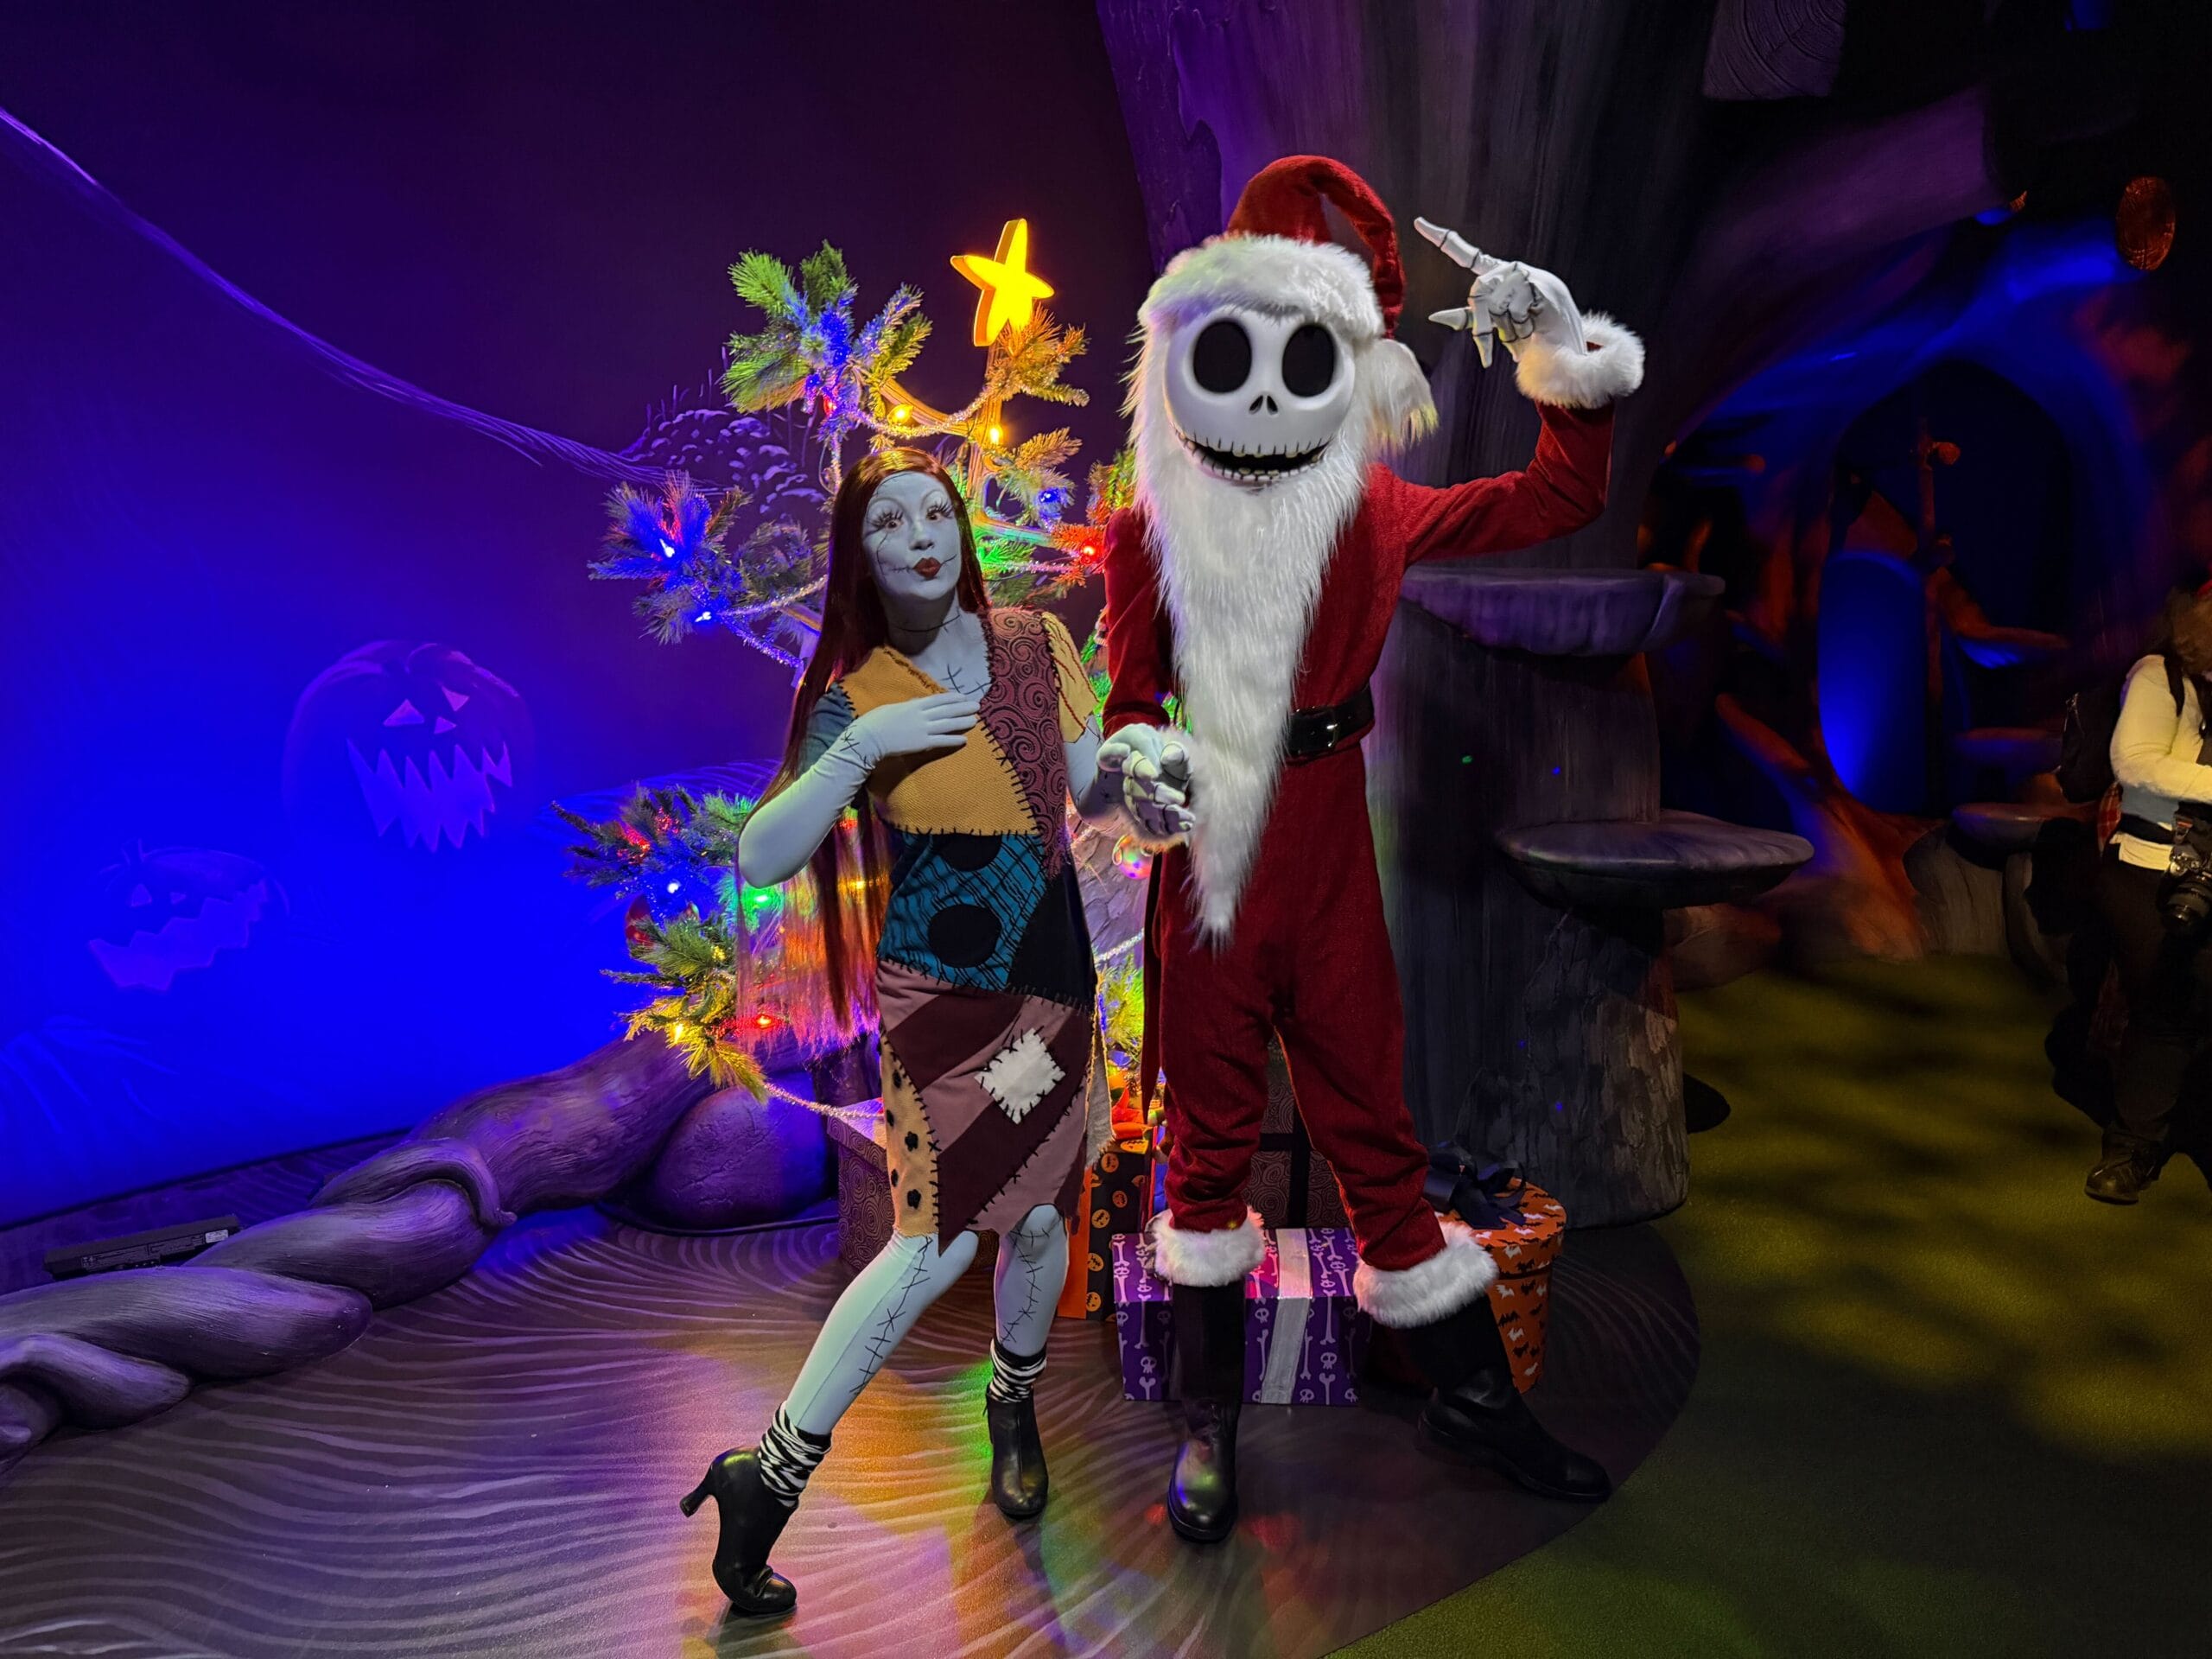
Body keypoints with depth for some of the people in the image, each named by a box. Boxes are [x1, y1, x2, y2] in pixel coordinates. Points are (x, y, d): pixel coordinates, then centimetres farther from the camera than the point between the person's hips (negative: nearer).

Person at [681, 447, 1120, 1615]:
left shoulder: (1036, 642, 2)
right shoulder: (856, 697, -9)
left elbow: (1088, 789, 12)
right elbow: (761, 860, -16)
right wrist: (862, 748, -26)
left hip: (1053, 982, 5)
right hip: (939, 1000, -4)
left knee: (1039, 1217, 11)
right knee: (941, 1240, -10)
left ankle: (1014, 1404, 41)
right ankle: (770, 1475, 6)